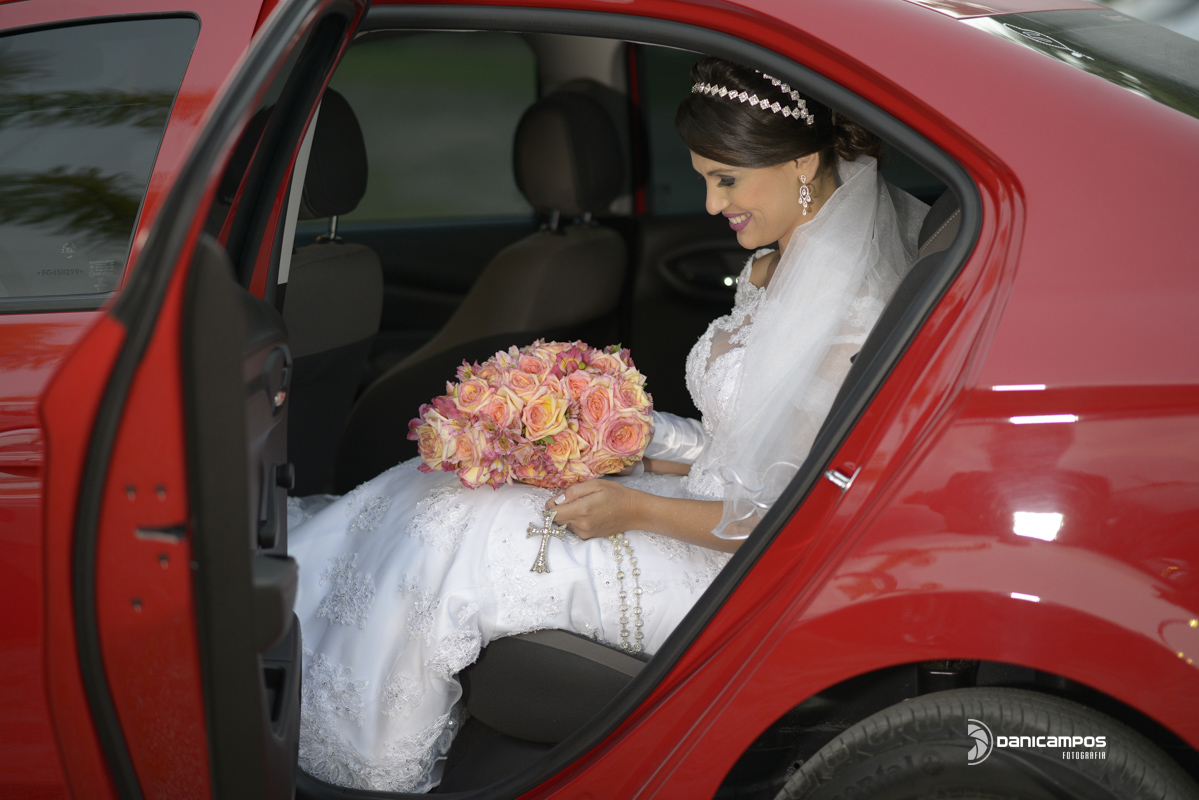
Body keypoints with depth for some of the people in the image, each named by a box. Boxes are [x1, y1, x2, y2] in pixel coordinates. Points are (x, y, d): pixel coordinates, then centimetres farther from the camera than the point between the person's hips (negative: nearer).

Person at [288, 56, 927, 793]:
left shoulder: (855, 307, -23)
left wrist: (638, 510, -22)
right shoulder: (772, 267, 6)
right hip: (711, 513, 9)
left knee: (446, 544, -12)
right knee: (439, 490, 1)